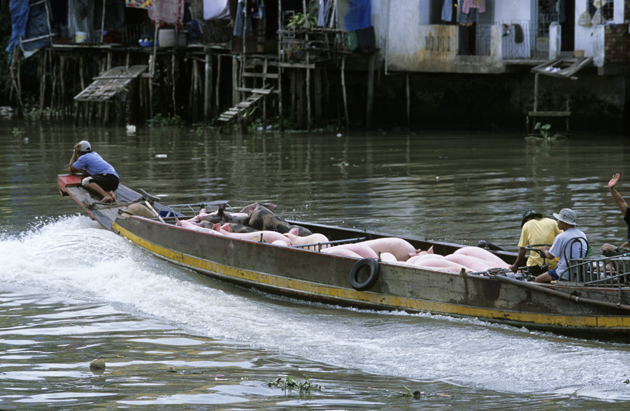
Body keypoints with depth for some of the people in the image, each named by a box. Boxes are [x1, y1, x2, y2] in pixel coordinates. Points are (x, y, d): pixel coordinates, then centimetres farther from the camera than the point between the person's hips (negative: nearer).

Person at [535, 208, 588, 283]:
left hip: (565, 275, -8)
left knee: (538, 280, 6)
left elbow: (550, 256, -10)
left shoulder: (561, 237, -17)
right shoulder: (583, 235, 6)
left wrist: (545, 250, 13)